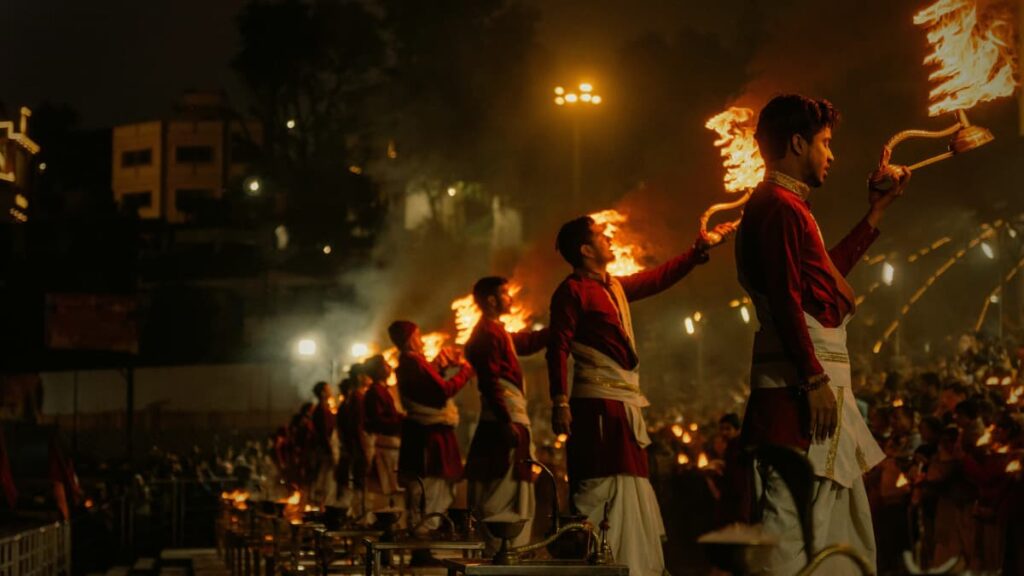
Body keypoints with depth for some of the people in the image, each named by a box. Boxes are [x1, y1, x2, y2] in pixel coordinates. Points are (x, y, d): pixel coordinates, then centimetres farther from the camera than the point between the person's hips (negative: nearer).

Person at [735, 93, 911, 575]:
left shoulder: (785, 206, 21)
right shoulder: (779, 205, -11)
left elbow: (826, 272, 32)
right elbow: (785, 299, -20)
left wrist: (877, 211, 36)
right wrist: (814, 378, -23)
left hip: (815, 381, 11)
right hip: (799, 385, -11)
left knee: (847, 526, 16)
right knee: (794, 521, -14)